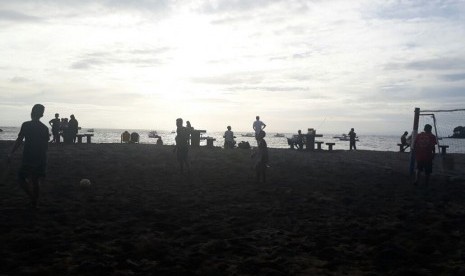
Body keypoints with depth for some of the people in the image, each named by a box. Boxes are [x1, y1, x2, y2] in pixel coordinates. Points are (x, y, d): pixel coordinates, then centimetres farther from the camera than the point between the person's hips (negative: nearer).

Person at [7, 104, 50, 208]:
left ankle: (32, 197, -11)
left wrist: (11, 153, -2)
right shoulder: (45, 128, 5)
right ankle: (34, 203, 20)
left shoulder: (26, 125, -7)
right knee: (35, 181, 15)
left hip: (28, 158, -4)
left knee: (21, 177, 7)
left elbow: (19, 140, -9)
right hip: (41, 159, 5)